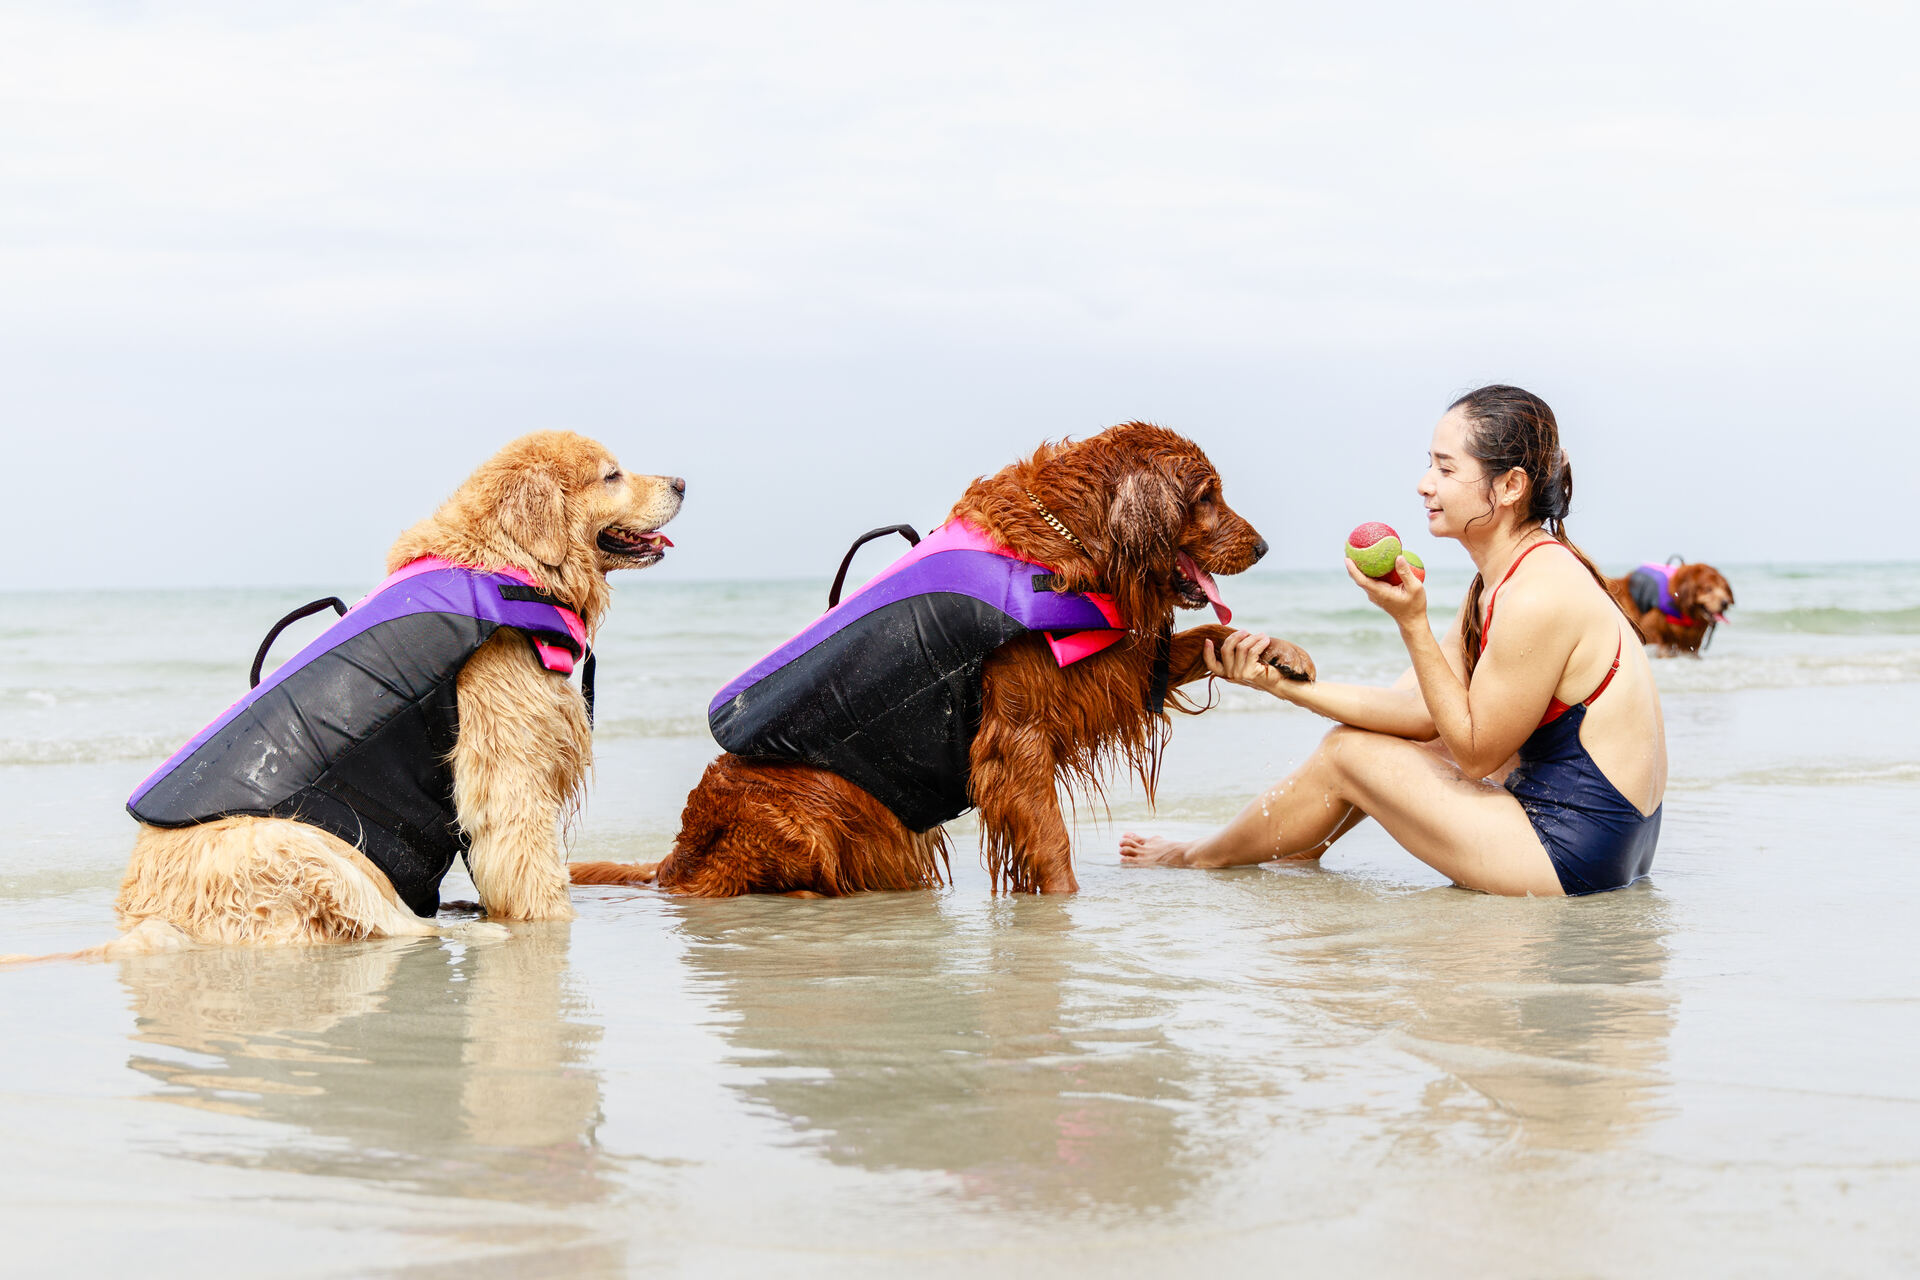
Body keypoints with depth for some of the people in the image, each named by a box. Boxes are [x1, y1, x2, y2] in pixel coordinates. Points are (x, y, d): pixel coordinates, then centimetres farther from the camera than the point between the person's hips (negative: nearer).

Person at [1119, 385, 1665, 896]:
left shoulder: (1538, 596, -23)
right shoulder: (1498, 583, 10)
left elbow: (1474, 752, -17)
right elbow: (1419, 711, 6)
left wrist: (1412, 624, -19)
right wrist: (1289, 684, -3)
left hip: (1576, 860, -9)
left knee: (1346, 751, 2)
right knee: (1385, 739, 22)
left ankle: (1200, 859, 28)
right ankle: (1298, 853, 45)